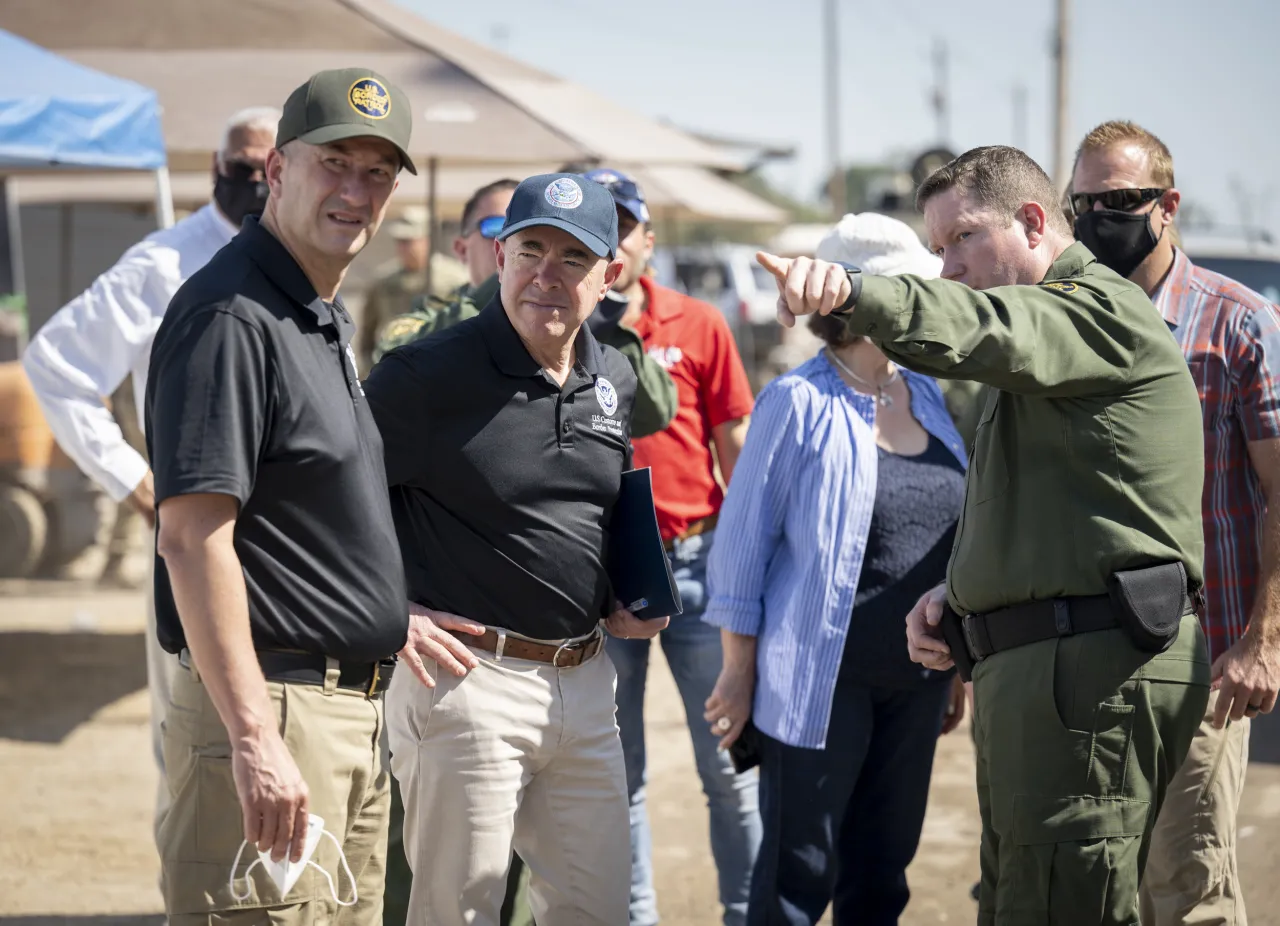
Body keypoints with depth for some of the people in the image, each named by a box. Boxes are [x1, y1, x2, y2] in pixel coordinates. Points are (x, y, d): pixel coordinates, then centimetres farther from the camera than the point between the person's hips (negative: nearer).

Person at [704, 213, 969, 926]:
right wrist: (739, 671, -7)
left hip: (914, 683, 6)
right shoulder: (799, 403, -10)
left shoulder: (928, 396, 8)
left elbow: (953, 541, 14)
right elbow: (744, 543, -7)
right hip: (820, 681, -6)